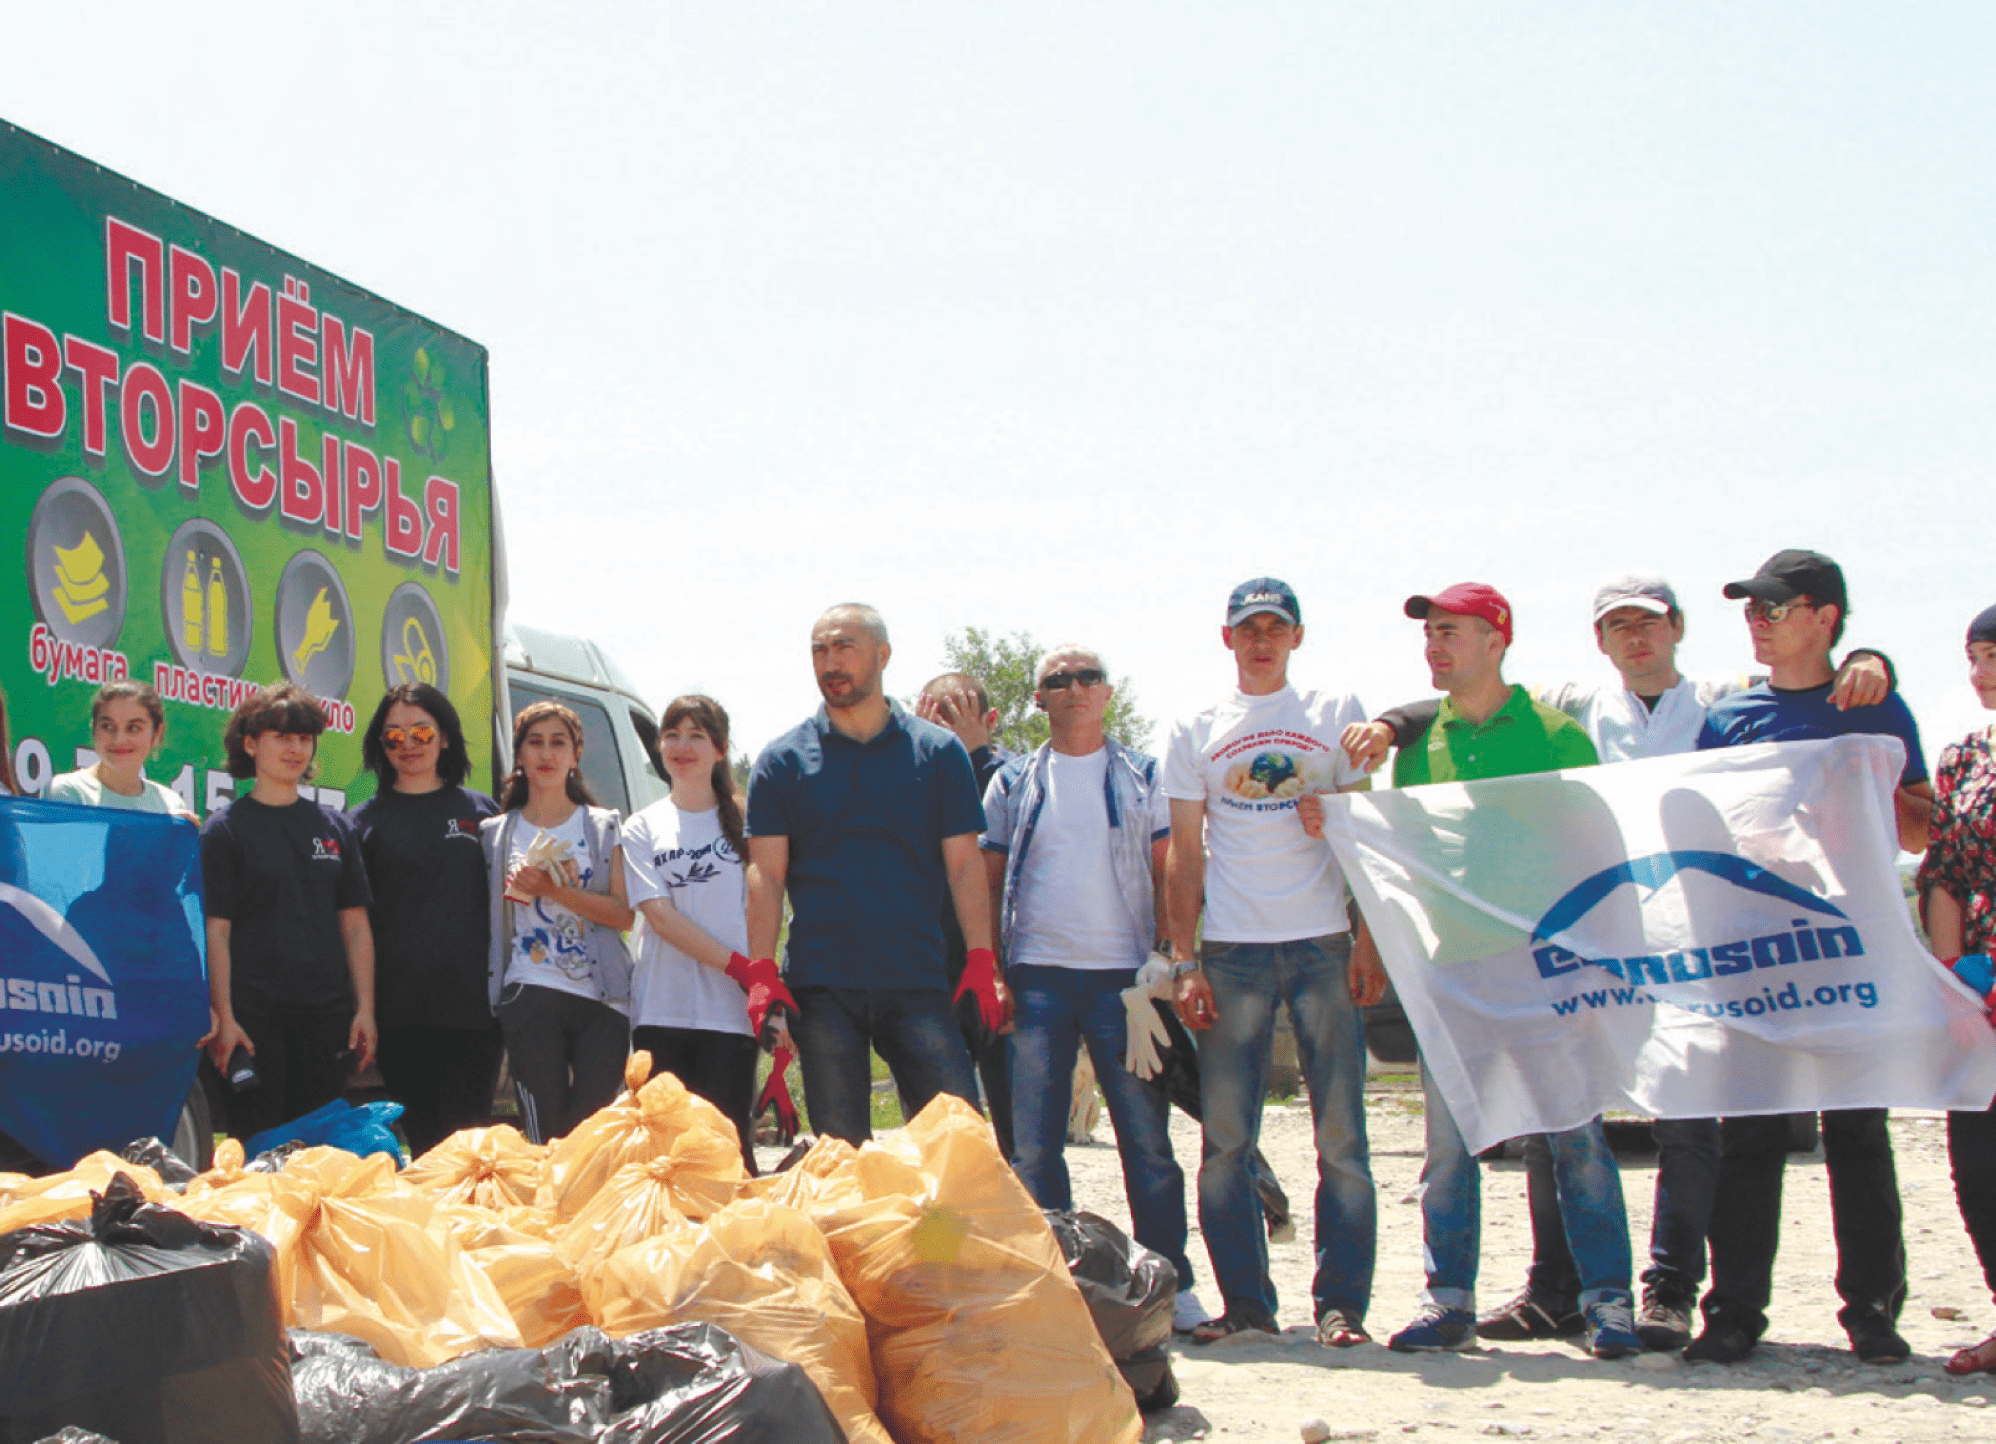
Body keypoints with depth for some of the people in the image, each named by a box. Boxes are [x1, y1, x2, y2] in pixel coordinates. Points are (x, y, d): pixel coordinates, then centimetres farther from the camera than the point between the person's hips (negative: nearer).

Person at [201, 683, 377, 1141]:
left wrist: (365, 1008, 3)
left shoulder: (334, 826, 12)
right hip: (255, 1017, -4)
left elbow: (355, 924, 11)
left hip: (327, 1016, 4)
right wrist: (223, 1017, -12)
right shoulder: (226, 828, 1)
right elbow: (215, 931, -5)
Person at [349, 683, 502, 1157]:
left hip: (473, 1003, 0)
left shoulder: (481, 811, 12)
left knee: (468, 1134, -3)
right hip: (401, 1007, 0)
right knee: (423, 1139, 4)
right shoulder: (366, 820, 10)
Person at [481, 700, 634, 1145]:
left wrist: (552, 889, -10)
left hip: (603, 998, 0)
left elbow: (624, 913, 0)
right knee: (545, 1134, -4)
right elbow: (488, 918, 14)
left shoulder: (604, 827, 12)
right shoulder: (496, 833, 16)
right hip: (531, 997, 0)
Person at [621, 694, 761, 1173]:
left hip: (730, 1012, -1)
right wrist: (738, 964, -12)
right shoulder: (643, 829, 10)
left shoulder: (743, 823, 9)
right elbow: (661, 917, -1)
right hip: (660, 1011, 1)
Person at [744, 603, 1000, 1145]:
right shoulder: (783, 760, 8)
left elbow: (964, 865, 6)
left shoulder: (938, 752, 8)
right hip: (820, 987, 0)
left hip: (918, 982, 0)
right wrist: (761, 972, -7)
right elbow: (766, 873, 4)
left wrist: (982, 962, -5)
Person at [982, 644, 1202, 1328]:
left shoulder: (1142, 777, 10)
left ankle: (1170, 1285, 7)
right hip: (1037, 975, 1)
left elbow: (1167, 876, 9)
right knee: (1032, 1144, 0)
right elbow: (988, 883, 12)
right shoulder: (1013, 783, 12)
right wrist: (989, 972, 1)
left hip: (1123, 975, -1)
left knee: (1146, 1137, -1)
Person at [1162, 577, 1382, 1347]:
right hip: (1231, 950, 1)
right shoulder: (1196, 732, 12)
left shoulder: (1336, 713, 9)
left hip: (1322, 944, -1)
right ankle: (1244, 1299, 9)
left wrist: (1370, 943, -2)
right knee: (1225, 1138, 0)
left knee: (1340, 1135, -2)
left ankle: (1341, 1303, 3)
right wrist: (1184, 958, 0)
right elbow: (1185, 852, 10)